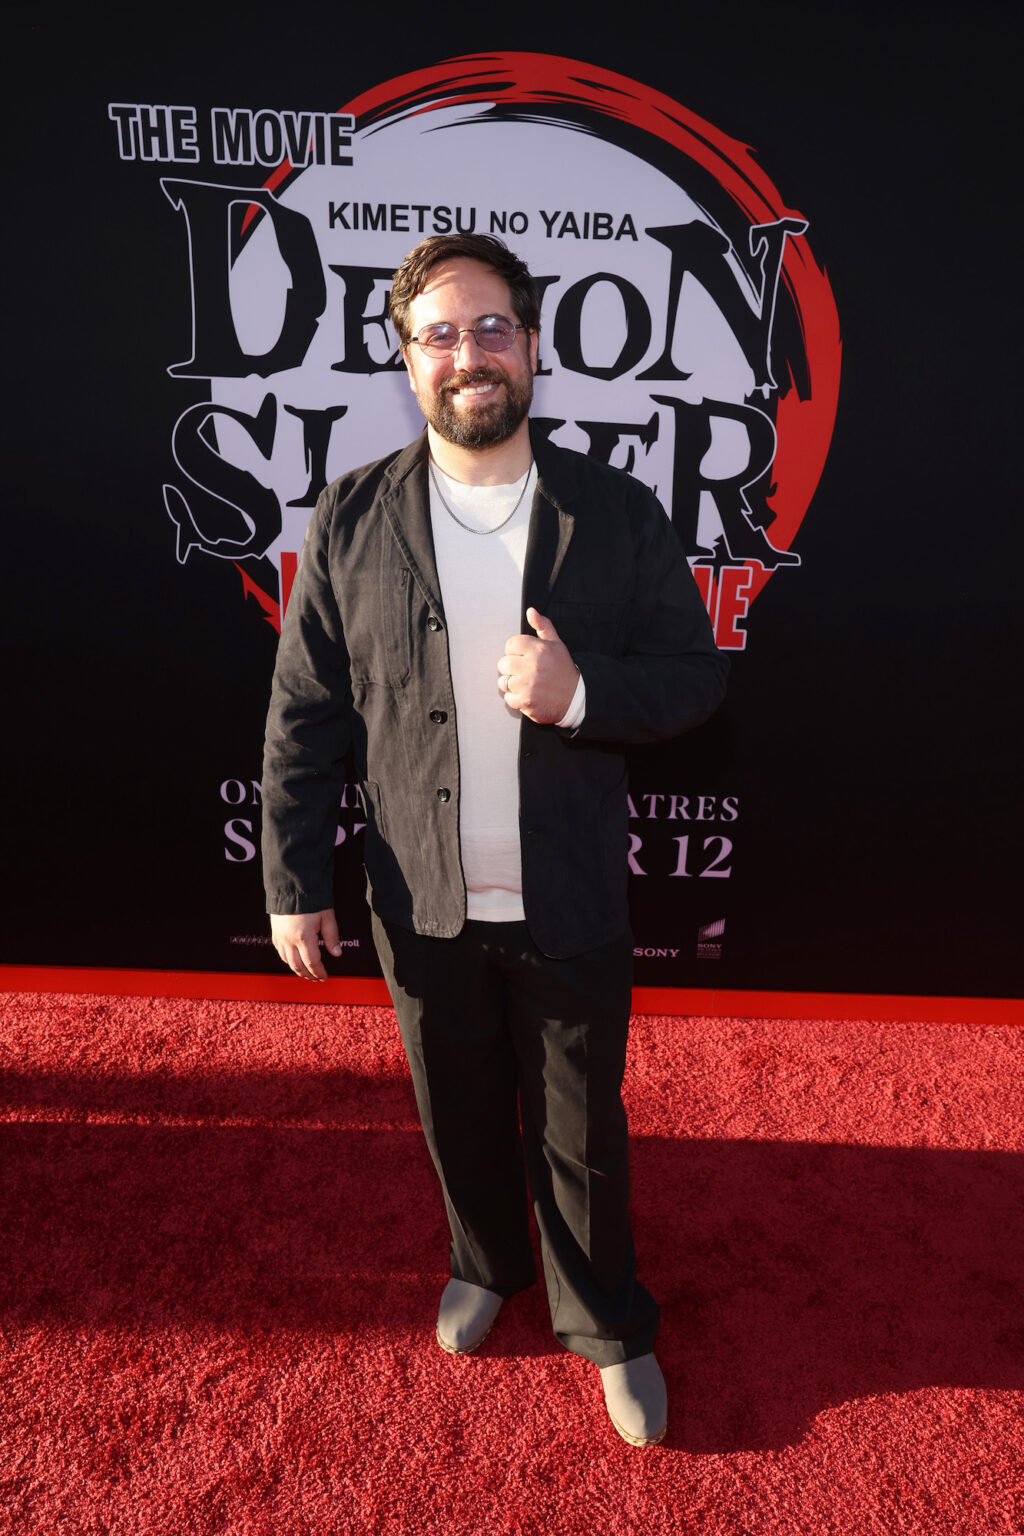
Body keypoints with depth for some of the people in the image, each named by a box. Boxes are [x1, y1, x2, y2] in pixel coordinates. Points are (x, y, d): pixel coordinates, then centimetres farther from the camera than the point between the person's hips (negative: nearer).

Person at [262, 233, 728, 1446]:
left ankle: (605, 1323, 45)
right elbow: (303, 713, -2)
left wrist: (583, 694, -22)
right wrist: (293, 882, -2)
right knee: (460, 1115, 23)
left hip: (573, 906, -1)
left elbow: (696, 673, -2)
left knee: (581, 1130, 17)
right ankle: (485, 1264, 54)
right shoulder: (350, 520, -4)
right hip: (424, 907, 1)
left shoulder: (619, 513, -5)